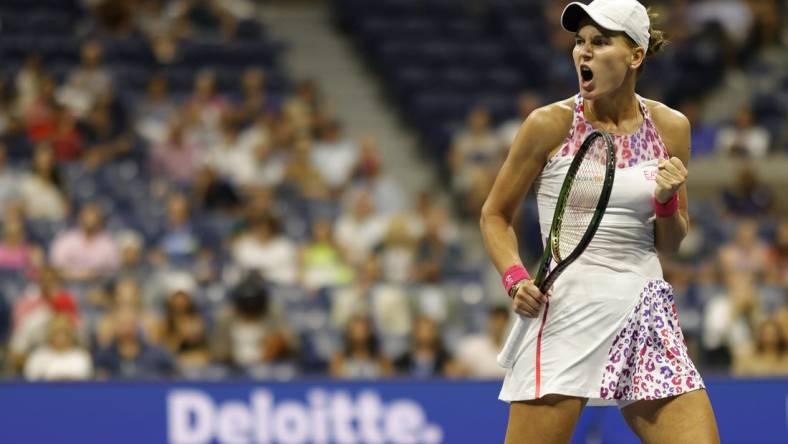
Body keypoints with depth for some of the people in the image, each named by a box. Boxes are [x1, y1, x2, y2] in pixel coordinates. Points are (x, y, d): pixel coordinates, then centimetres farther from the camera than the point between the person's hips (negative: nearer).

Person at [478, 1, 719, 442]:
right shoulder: (551, 124, -2)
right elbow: (496, 215, 9)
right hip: (566, 311, -3)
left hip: (646, 314, 3)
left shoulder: (670, 127, 6)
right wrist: (515, 278, -8)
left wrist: (666, 201, -6)